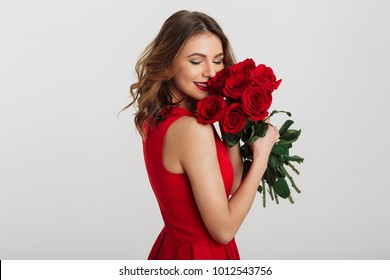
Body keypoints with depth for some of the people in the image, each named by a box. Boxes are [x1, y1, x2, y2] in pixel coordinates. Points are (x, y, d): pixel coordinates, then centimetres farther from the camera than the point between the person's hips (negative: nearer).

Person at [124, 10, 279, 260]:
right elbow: (224, 229, -21)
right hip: (201, 257, -8)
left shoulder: (158, 118, -1)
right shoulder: (193, 129, -26)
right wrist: (261, 155, -17)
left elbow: (229, 187, 0)